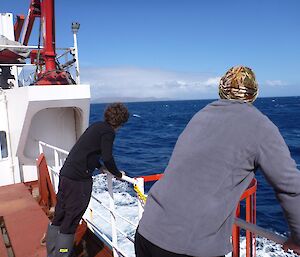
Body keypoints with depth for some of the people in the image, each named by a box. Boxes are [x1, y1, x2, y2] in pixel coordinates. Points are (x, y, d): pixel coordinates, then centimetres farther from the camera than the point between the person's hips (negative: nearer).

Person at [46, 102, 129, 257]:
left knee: (59, 218, 17)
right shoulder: (108, 131, -9)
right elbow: (107, 158, -13)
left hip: (65, 173, 9)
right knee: (70, 221, 2)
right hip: (78, 179, -9)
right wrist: (118, 174, 2)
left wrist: (100, 167, 26)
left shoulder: (96, 126, 17)